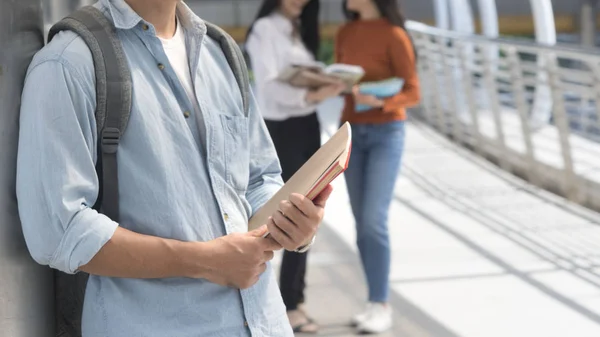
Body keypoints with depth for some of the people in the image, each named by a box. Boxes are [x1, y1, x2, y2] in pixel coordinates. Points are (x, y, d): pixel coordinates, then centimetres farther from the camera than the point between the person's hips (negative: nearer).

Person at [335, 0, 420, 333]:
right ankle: (377, 302, 12)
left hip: (386, 134, -6)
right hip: (351, 132, 6)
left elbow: (413, 93, -10)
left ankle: (382, 307, -5)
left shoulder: (394, 35, -12)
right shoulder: (345, 34, 6)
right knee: (362, 224, 5)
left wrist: (379, 101, -28)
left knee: (374, 221, -13)